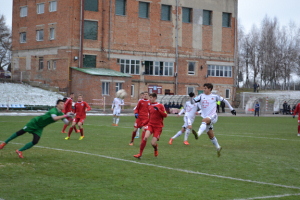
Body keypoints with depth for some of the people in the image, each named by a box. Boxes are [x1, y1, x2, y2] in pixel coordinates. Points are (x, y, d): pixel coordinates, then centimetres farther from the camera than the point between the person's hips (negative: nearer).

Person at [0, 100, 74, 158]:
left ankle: (20, 151, 8)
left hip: (40, 128, 7)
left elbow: (67, 122, -4)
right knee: (21, 132, 5)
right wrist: (65, 116, -50)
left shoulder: (60, 114, -4)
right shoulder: (53, 110, -28)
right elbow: (54, 118, -49)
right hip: (35, 122, -6)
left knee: (35, 141, -9)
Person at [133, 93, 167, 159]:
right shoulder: (150, 106, 12)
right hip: (150, 124, 3)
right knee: (145, 137, -24)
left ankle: (156, 150, 28)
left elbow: (165, 115, -9)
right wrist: (145, 124, 16)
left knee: (153, 143, -10)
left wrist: (158, 110, -21)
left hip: (158, 126, -3)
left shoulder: (160, 106, -3)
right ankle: (140, 154, -14)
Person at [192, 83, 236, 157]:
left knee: (204, 120, -38)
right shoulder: (201, 96, 9)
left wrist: (231, 108, 20)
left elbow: (224, 100, 17)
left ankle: (198, 134, -59)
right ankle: (218, 147, 28)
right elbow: (193, 100, -3)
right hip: (205, 118, 5)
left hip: (213, 116, -5)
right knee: (210, 135, 8)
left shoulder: (215, 96, 4)